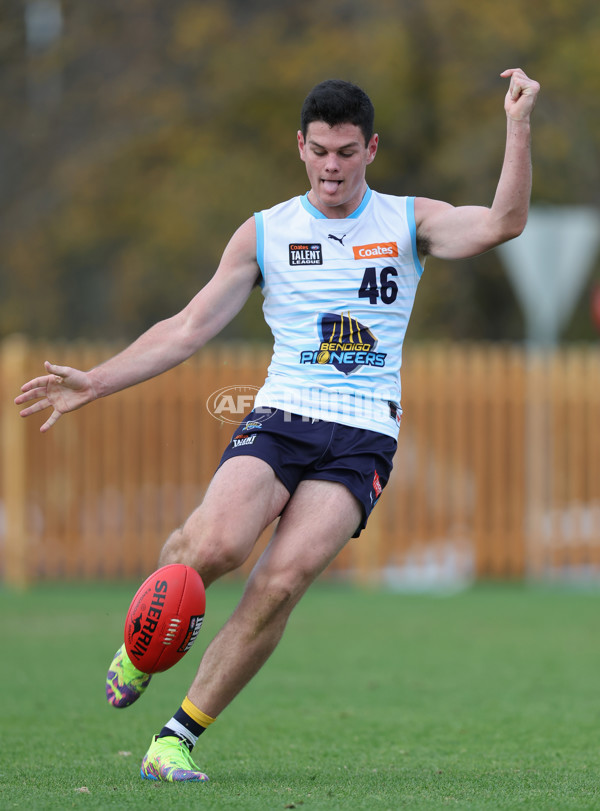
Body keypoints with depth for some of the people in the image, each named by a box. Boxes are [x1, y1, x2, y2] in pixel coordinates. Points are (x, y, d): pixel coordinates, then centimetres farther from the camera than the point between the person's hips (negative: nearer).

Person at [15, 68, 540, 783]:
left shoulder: (408, 221, 9)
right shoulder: (265, 233, 10)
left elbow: (502, 223, -8)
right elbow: (189, 329, 10)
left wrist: (518, 126, -17)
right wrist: (95, 382, 3)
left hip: (362, 439, 0)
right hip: (279, 420, 0)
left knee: (281, 582, -21)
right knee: (216, 543, -30)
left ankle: (179, 736, -11)